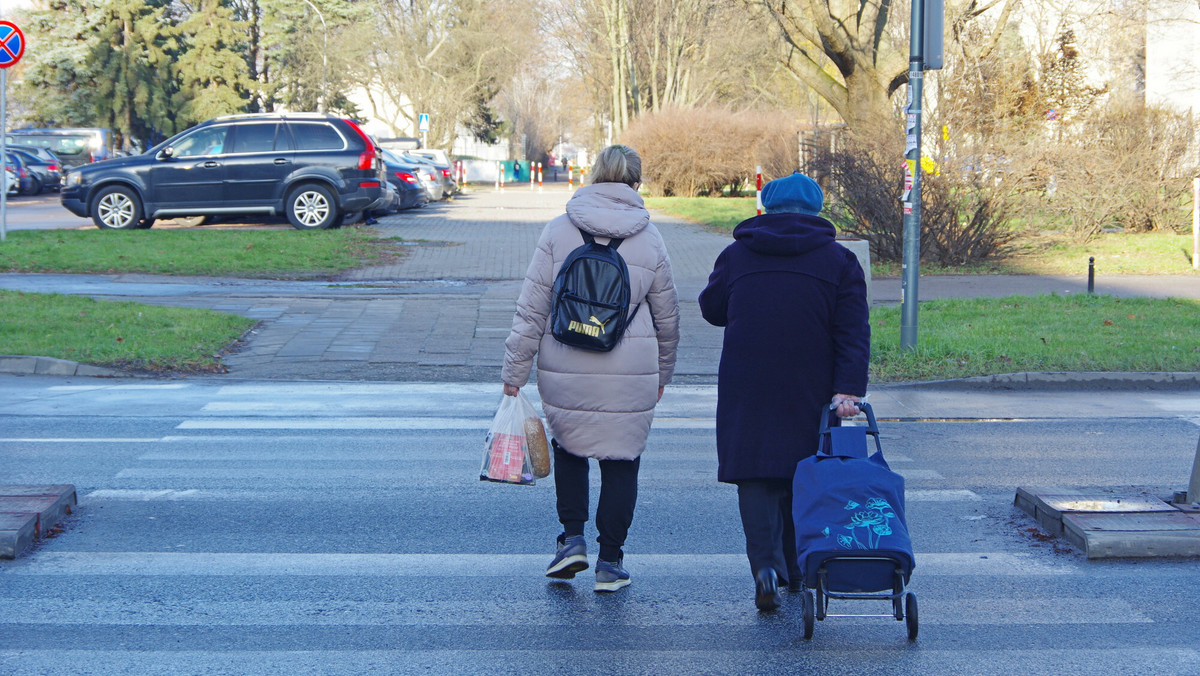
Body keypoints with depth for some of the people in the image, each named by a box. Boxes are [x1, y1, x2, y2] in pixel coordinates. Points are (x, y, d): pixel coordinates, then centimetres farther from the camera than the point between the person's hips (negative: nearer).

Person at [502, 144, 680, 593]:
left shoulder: (558, 231, -1)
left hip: (564, 371, 0)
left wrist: (515, 371, 3)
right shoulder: (649, 239, 2)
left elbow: (531, 308, -2)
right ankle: (610, 562, 12)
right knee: (622, 460, 10)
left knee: (569, 447, 22)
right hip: (630, 371, 0)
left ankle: (573, 537, 11)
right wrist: (662, 371, 25)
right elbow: (667, 316, 11)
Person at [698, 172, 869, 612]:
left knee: (754, 475, 1)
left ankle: (766, 564, -16)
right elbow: (853, 333, -6)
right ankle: (797, 568, 23)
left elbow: (711, 309, 17)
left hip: (746, 390, 0)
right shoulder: (839, 261, 3)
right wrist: (848, 389, -11)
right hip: (809, 393, 1)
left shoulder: (736, 255, 5)